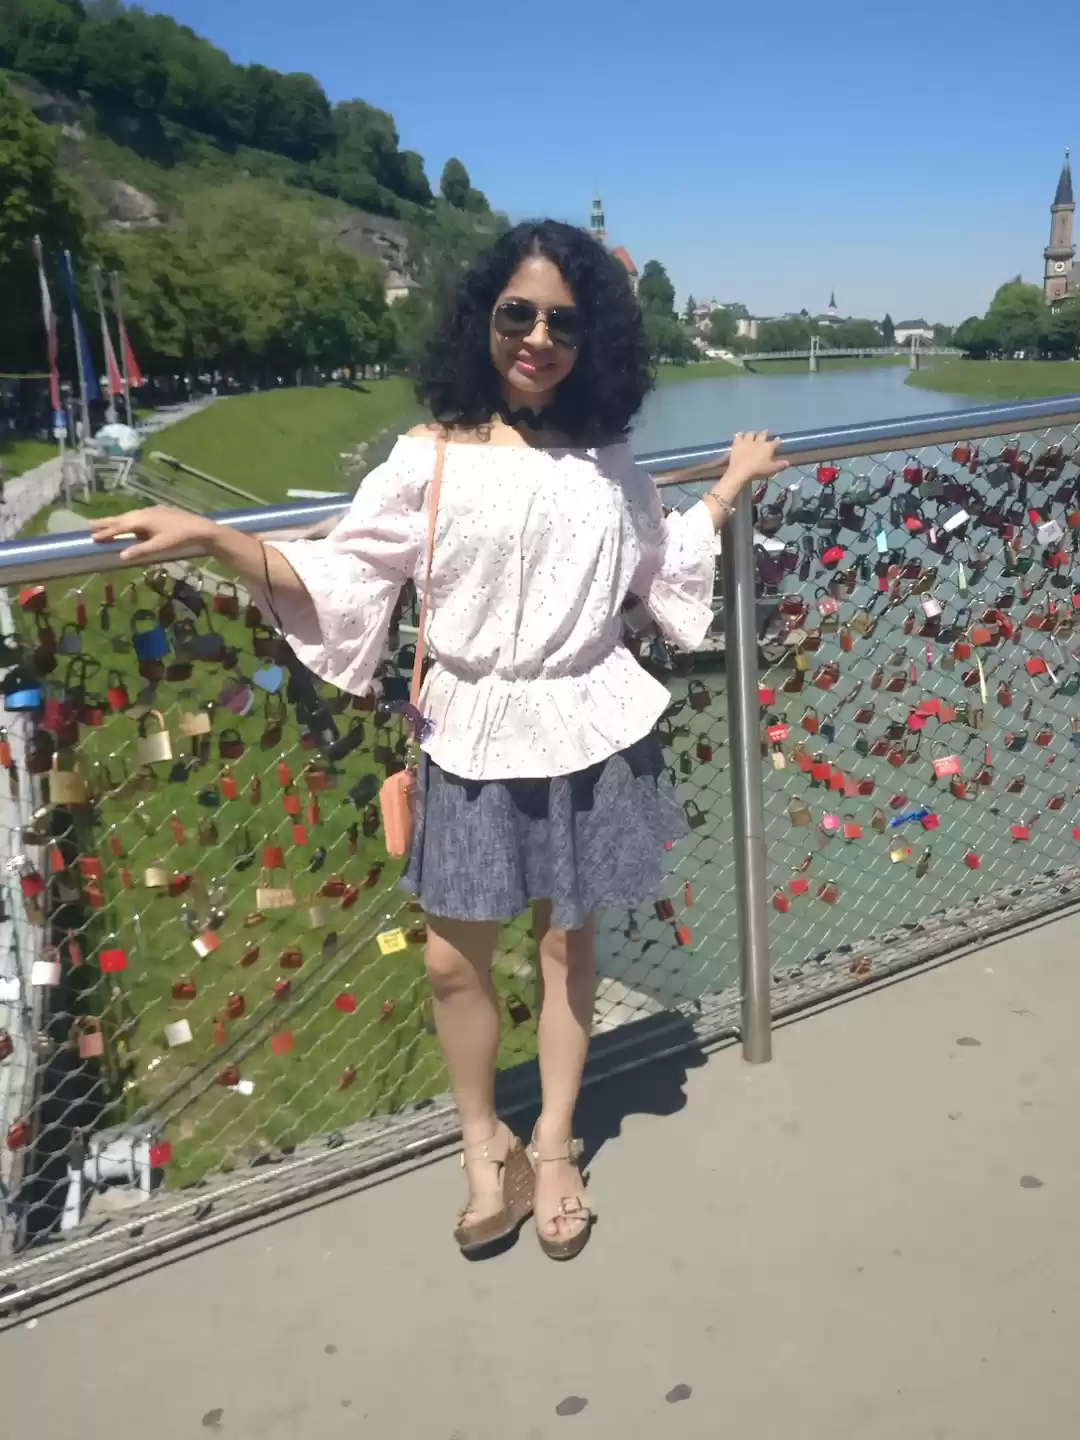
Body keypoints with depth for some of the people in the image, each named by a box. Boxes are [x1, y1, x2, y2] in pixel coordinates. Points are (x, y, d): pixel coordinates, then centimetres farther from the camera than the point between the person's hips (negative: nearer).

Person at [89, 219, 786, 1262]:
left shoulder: (608, 462, 3)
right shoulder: (432, 459, -7)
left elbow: (664, 568, 19)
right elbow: (337, 579, -11)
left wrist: (731, 487, 21)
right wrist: (209, 537, -22)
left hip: (587, 732, 2)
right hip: (472, 737, -1)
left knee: (567, 941, 13)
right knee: (454, 956, 5)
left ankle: (553, 1146, 32)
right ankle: (485, 1151, 30)